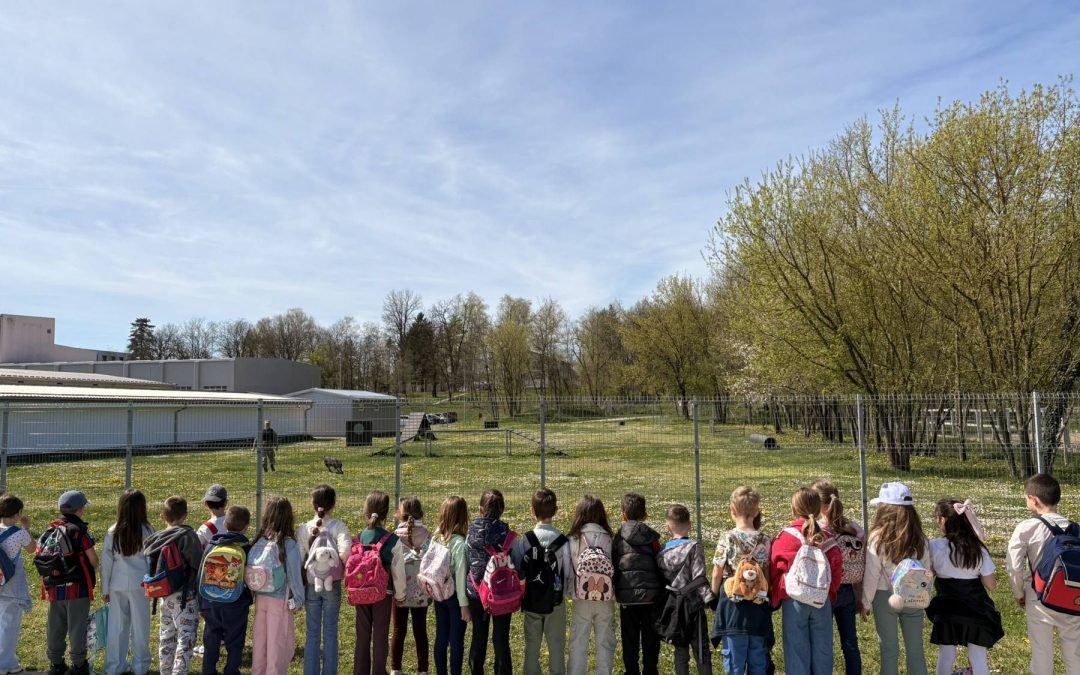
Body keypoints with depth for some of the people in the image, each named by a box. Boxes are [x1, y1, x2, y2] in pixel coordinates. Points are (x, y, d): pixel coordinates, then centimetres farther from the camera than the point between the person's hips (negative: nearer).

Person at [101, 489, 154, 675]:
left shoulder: (112, 532, -3)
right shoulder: (146, 531, -10)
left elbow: (106, 562, 2)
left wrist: (105, 589, 11)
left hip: (117, 585, 2)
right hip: (140, 584, -2)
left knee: (117, 626, 13)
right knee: (140, 625, 9)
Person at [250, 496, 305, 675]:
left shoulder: (260, 541, -5)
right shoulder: (289, 544, -17)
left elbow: (250, 568, -1)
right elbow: (294, 575, -12)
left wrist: (256, 590, 12)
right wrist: (298, 600, -1)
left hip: (260, 597, 5)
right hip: (279, 600, -5)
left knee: (259, 640, 19)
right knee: (279, 643, 9)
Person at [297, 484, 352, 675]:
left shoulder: (304, 528, -2)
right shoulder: (339, 526, -10)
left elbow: (298, 560, -4)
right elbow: (345, 552, -25)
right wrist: (346, 569, -4)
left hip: (311, 585, 2)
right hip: (332, 585, -2)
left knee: (312, 632, 12)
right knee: (330, 631, 10)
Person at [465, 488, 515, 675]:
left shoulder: (471, 532, -6)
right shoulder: (506, 533, -15)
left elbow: (465, 562, 1)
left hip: (475, 591, 3)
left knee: (479, 636, 17)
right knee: (501, 638, 10)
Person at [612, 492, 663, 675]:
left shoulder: (617, 538, -3)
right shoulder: (652, 538, -3)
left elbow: (613, 566, 2)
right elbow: (660, 566, -1)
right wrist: (660, 593, 8)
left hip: (627, 595, 0)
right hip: (650, 594, 0)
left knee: (630, 641, 12)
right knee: (650, 640, 13)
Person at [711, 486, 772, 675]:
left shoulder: (728, 539, -12)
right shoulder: (765, 540, -4)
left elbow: (717, 574, -6)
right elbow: (768, 574, 2)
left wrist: (714, 595, 11)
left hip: (732, 602, -3)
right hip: (758, 605, 3)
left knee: (735, 659, 6)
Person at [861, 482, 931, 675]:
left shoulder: (877, 537, -15)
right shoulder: (919, 538, -4)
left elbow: (871, 574, -12)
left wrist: (866, 602, 0)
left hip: (885, 597, -3)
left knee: (889, 649, 9)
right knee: (915, 648, 15)